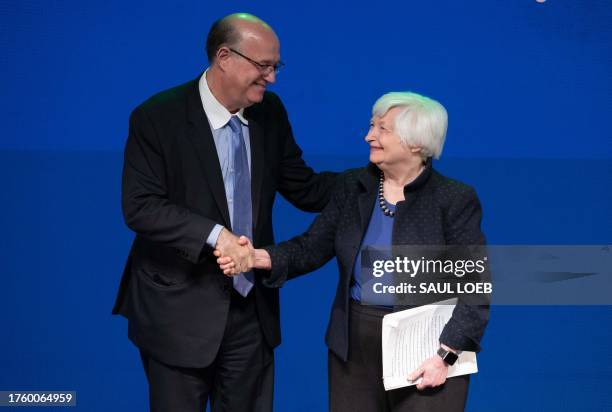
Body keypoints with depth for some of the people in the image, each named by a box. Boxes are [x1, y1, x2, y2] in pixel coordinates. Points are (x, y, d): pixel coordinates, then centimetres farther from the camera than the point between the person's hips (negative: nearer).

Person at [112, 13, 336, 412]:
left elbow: (303, 189, 6)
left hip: (252, 305, 5)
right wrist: (215, 235, -28)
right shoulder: (158, 117, -14)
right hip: (180, 307, -5)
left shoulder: (271, 112, 2)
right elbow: (140, 206, -18)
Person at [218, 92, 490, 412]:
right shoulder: (352, 186, 5)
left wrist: (445, 355, -16)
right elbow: (312, 247, 5)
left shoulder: (455, 199, -8)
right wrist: (261, 257, -13)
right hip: (354, 347, 4)